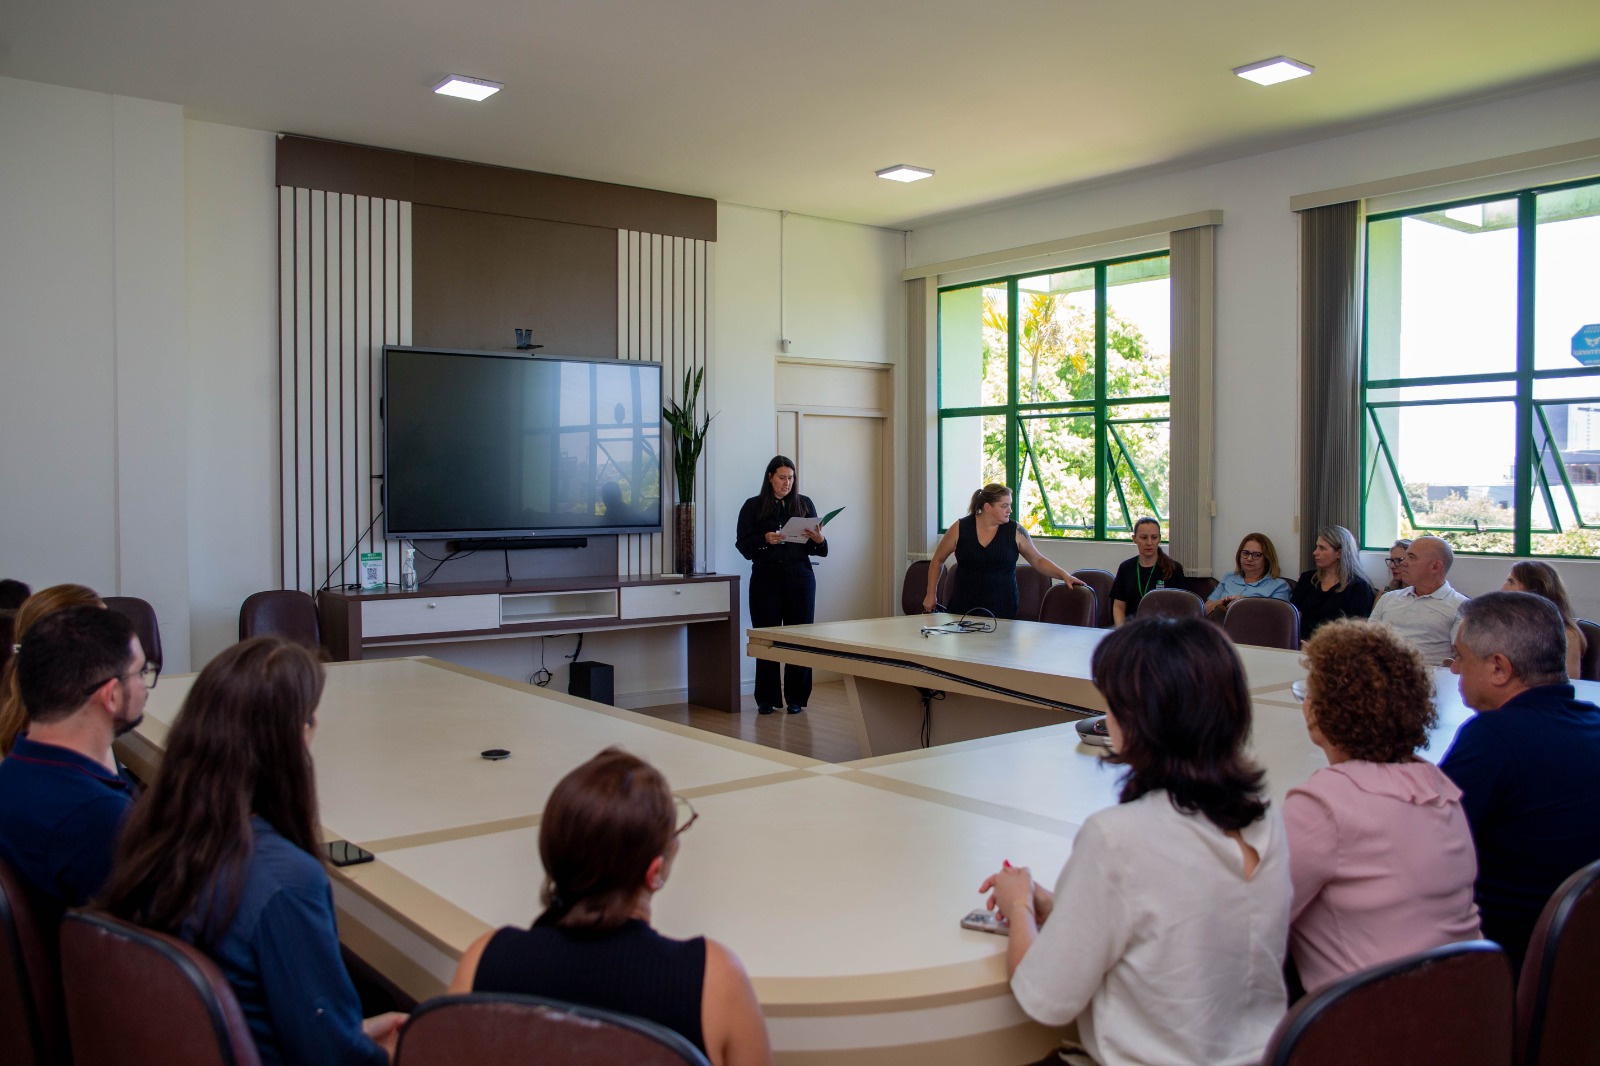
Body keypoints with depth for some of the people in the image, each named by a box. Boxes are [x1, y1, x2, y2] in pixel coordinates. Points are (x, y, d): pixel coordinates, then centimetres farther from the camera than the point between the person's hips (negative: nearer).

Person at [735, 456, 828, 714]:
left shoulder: (804, 504, 9)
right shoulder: (753, 506, 5)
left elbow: (816, 548, 9)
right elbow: (742, 545, -1)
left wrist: (818, 540, -13)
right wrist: (765, 540, -18)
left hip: (799, 579, 1)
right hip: (766, 579, -1)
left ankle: (796, 698, 9)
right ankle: (767, 699, 9)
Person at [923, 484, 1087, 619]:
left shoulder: (1016, 531, -2)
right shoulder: (960, 528, -3)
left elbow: (1038, 560, 7)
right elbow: (938, 560, 9)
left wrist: (1064, 575, -6)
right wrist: (931, 594, 8)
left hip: (1002, 609, 0)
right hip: (963, 607, 0)